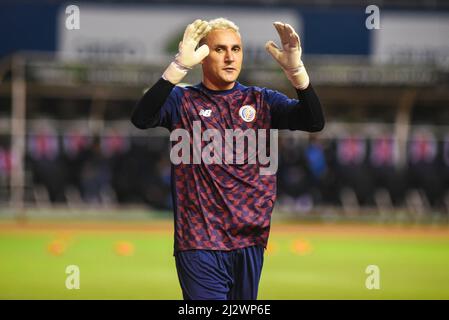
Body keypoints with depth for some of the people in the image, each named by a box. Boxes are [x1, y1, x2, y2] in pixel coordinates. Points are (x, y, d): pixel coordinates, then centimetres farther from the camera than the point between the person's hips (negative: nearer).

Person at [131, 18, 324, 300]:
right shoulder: (181, 101, 1)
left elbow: (314, 122, -5)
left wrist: (296, 69, -22)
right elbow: (141, 119, -19)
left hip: (250, 240, 3)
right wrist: (179, 67, -31)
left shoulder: (262, 101, 8)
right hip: (200, 243, -3)